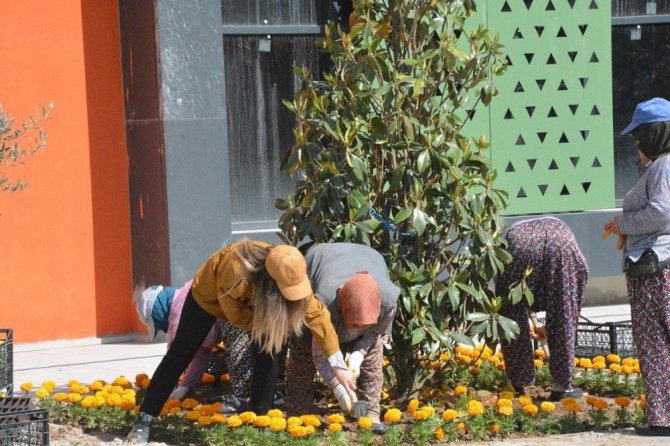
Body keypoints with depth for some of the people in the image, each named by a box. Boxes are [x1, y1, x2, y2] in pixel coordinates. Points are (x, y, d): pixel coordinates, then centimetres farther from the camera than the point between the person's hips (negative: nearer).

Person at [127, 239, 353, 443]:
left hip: (250, 301, 4)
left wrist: (338, 365, -26)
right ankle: (144, 420, 4)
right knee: (180, 355, -1)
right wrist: (274, 325, -32)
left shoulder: (290, 273, -32)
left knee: (267, 354, -11)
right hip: (209, 296, -4)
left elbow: (317, 314, -25)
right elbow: (236, 315, -29)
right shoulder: (236, 271, -46)